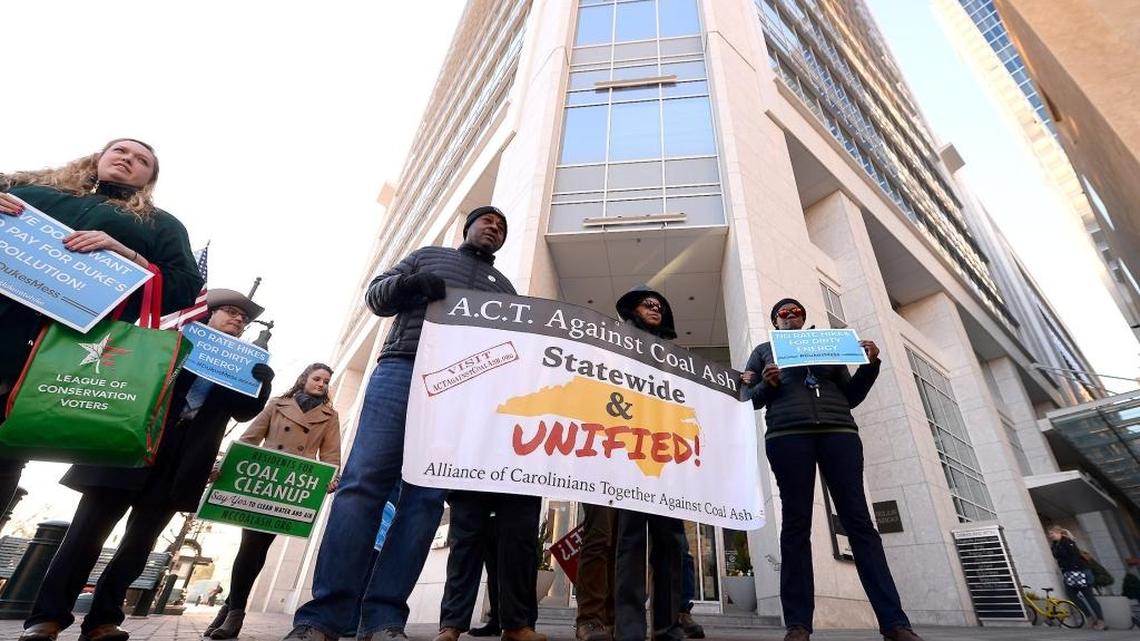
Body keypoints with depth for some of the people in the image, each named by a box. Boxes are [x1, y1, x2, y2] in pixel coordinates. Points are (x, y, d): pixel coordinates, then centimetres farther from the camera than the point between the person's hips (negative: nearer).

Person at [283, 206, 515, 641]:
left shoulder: (504, 286, 28)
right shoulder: (427, 255, 24)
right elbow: (376, 295, 16)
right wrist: (409, 285, -6)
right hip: (403, 370, -1)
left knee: (425, 499, -6)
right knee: (363, 483, -11)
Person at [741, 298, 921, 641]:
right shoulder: (764, 351, 20)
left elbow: (851, 396, 20)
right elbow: (748, 398, 11)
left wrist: (870, 365, 4)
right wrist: (767, 384, -10)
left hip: (839, 430, 2)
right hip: (787, 433, -2)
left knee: (858, 519, -5)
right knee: (796, 523, -6)